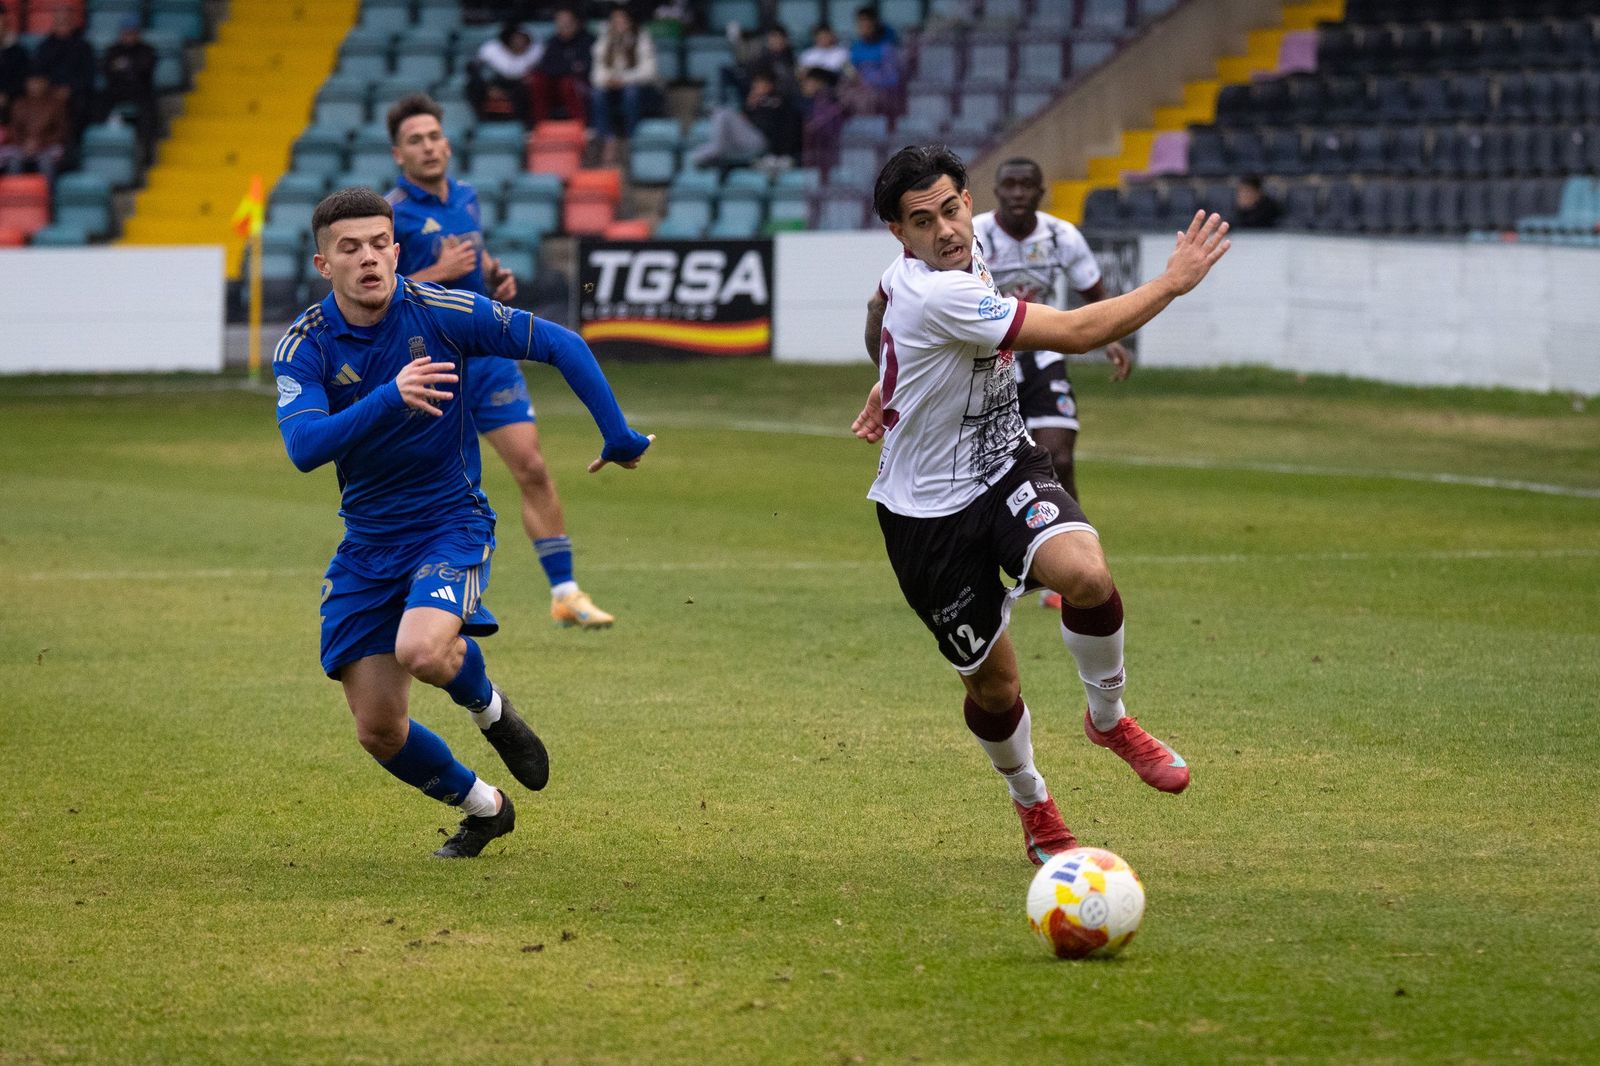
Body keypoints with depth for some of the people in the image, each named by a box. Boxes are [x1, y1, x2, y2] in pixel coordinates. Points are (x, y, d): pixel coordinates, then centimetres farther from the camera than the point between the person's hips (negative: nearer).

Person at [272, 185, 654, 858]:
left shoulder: (440, 312, -13)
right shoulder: (304, 346, -10)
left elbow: (559, 345, -5)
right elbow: (303, 447, -27)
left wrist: (618, 436, -5)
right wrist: (390, 398, -41)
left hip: (451, 523, -3)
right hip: (367, 543, 3)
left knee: (421, 649, -33)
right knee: (379, 732, 1)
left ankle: (490, 710, 4)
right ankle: (483, 808, 31)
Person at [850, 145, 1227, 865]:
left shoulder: (965, 258, 1)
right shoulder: (937, 294, -27)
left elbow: (882, 306, 27)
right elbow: (1076, 333, -26)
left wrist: (890, 381, 32)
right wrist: (1175, 280, -18)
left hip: (1006, 469, 6)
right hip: (930, 513, -6)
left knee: (1085, 573, -27)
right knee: (994, 685, 2)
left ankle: (1108, 718, 0)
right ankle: (1032, 805, 34)